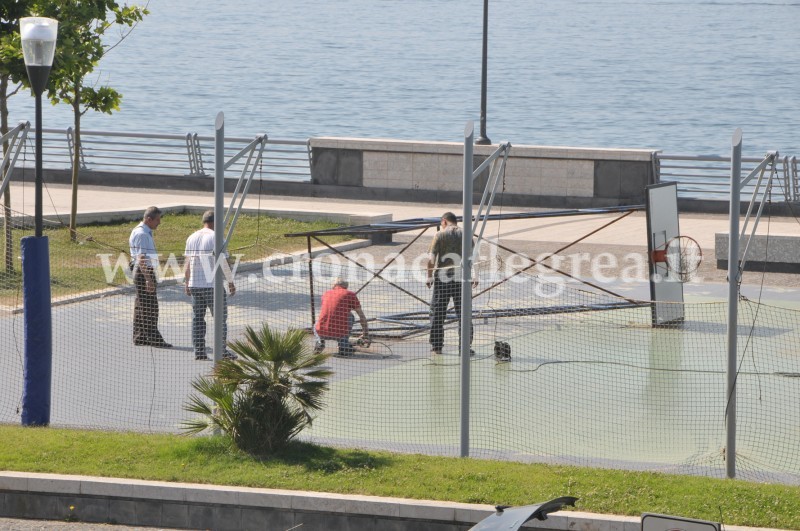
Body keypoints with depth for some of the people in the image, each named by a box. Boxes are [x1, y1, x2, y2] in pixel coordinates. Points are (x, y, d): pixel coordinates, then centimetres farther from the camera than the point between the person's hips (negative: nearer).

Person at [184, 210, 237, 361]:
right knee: (220, 318, 3)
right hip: (213, 285, -5)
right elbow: (224, 263, -11)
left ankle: (199, 351, 7)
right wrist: (231, 282, -3)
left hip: (194, 285, 5)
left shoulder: (192, 238, 8)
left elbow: (187, 262, 14)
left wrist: (187, 282, 22)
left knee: (197, 319, 9)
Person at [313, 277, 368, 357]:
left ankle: (320, 341, 8)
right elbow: (362, 317, 18)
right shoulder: (351, 295, 9)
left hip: (322, 333, 2)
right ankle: (344, 344, 16)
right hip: (340, 333, -2)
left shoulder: (326, 294, 19)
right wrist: (365, 333, 37)